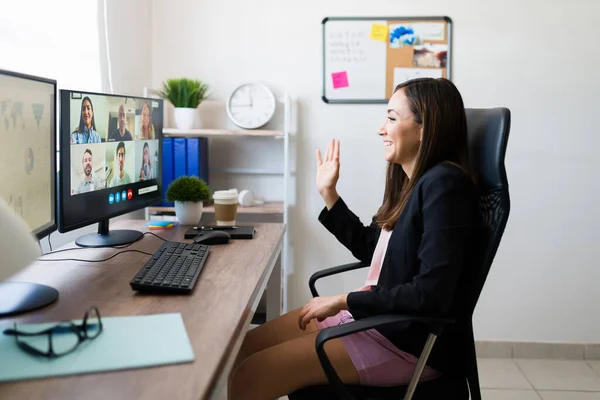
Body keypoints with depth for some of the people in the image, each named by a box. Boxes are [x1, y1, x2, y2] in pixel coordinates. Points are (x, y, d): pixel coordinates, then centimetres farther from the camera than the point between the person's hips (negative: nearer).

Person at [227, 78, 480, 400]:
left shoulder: (443, 185, -20)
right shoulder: (412, 181, 9)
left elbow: (431, 295, -25)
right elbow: (369, 249, 19)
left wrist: (343, 301, -19)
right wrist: (328, 194, 15)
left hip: (410, 342, -9)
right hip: (377, 315, 9)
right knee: (245, 347, 4)